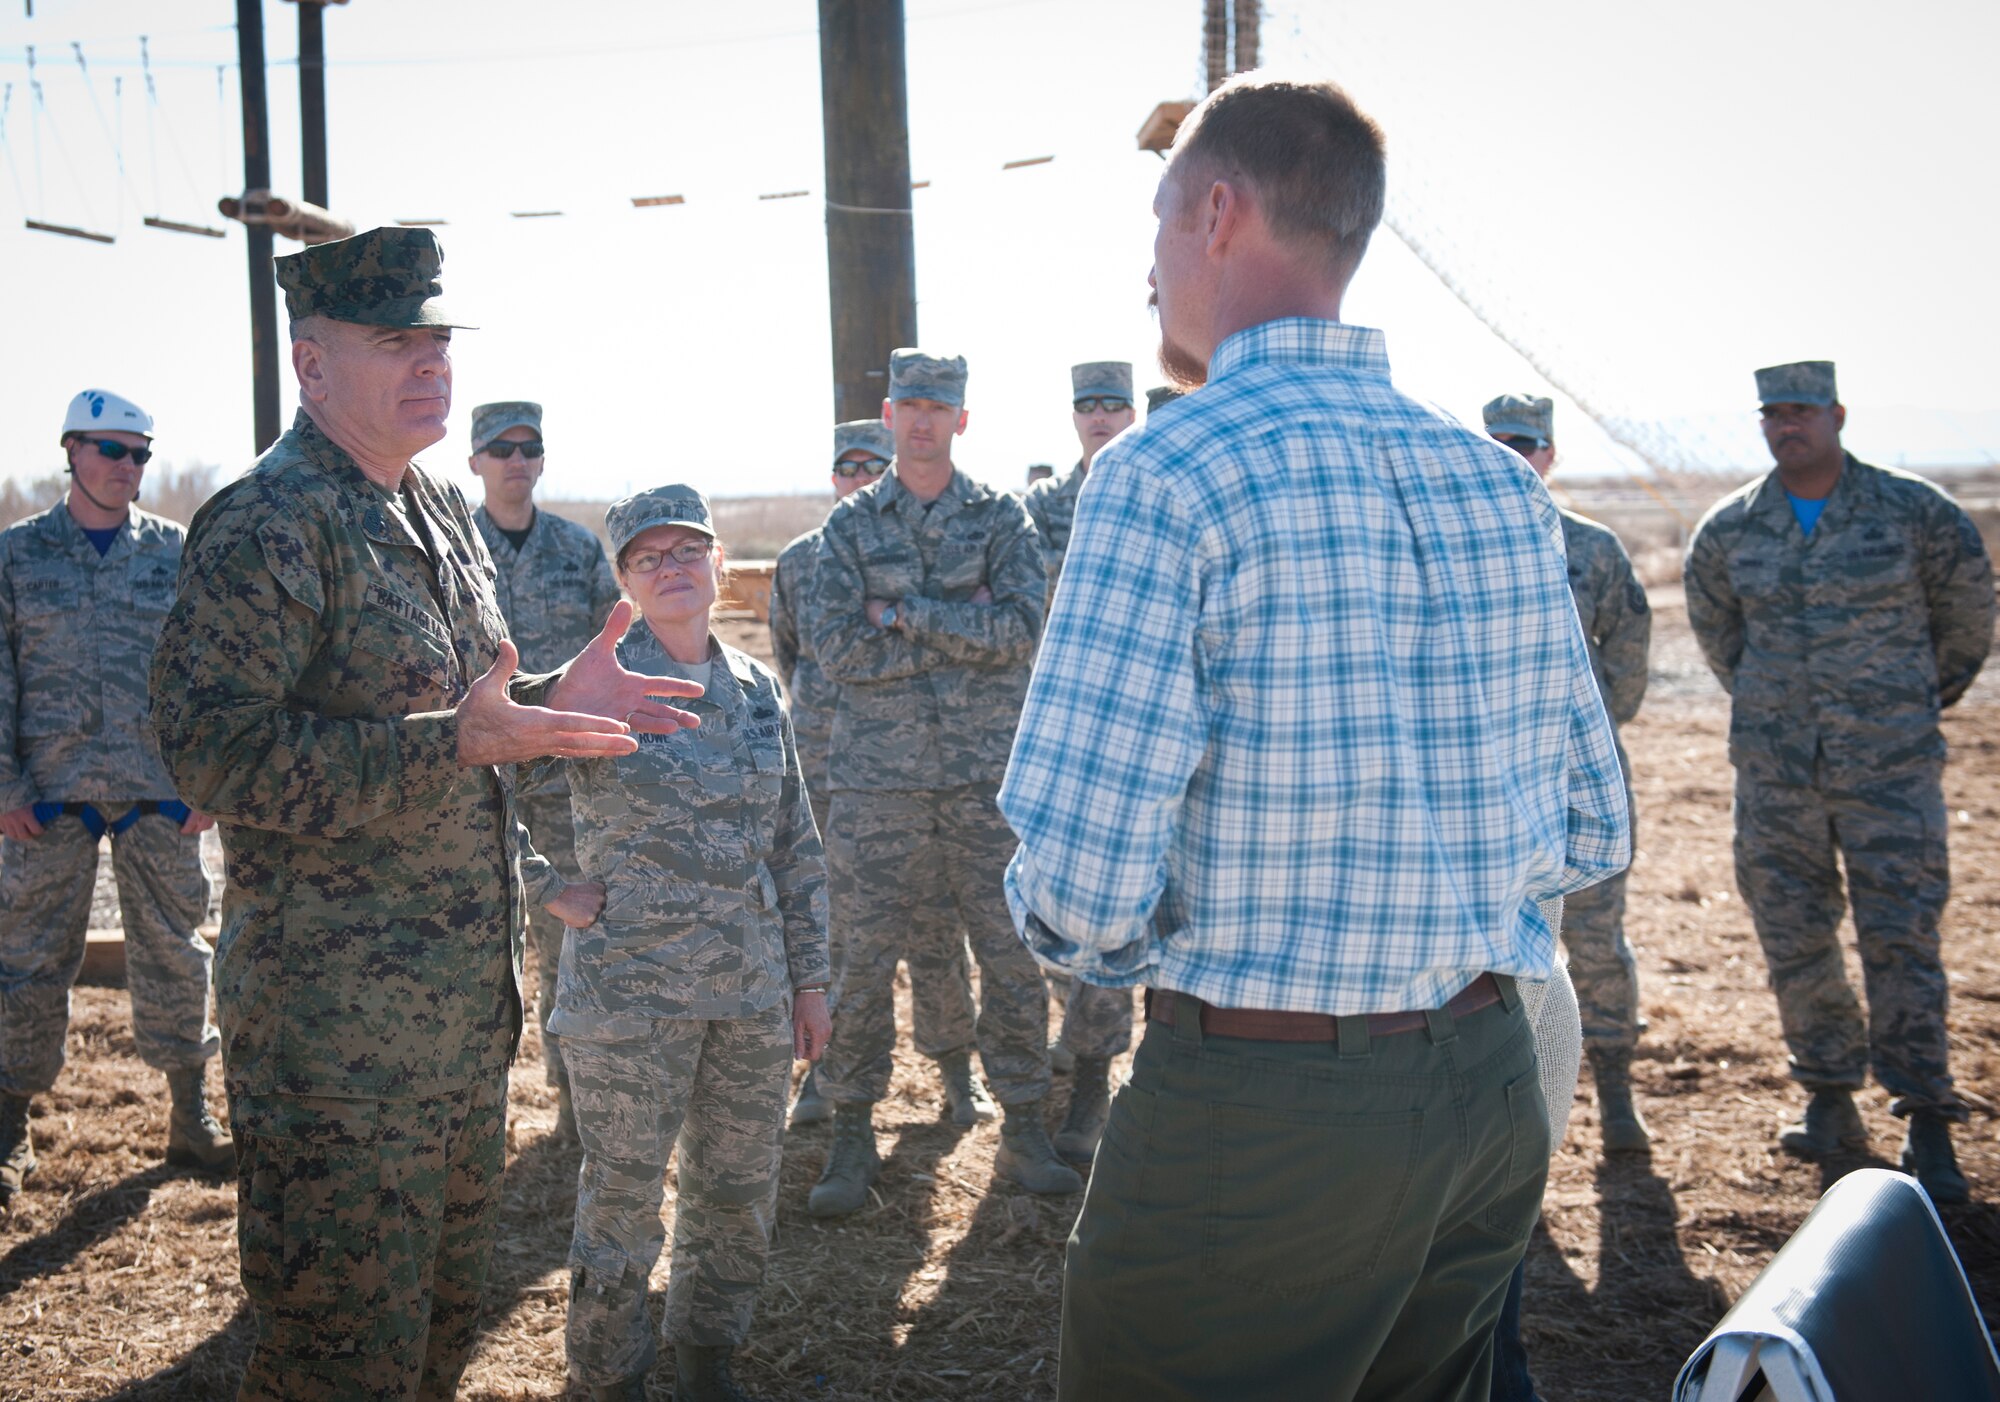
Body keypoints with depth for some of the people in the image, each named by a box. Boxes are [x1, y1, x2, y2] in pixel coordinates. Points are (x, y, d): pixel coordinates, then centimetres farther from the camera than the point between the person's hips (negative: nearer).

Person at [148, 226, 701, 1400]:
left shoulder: (442, 513, 13)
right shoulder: (271, 524, -16)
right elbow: (215, 749, -25)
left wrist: (555, 700, 5)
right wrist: (456, 743, -30)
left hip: (470, 1006, 9)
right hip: (337, 1024, -9)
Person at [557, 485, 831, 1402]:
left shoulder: (756, 690, 8)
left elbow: (795, 845, 12)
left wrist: (808, 978, 12)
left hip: (752, 991, 5)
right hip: (629, 988, -4)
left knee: (740, 1193, 13)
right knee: (623, 1198, 5)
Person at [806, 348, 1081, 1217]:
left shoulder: (1001, 518, 6)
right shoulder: (851, 525, 5)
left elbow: (1022, 625, -10)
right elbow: (835, 647, -6)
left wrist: (904, 612, -12)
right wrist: (960, 632, -9)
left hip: (990, 768, 1)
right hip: (882, 776, 0)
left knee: (1013, 952, 4)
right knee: (866, 955, 2)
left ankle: (1023, 1130, 16)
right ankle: (853, 1134, 15)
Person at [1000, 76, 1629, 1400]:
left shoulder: (1171, 471, -15)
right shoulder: (1502, 482, 5)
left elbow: (1083, 895, -19)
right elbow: (1592, 838, 10)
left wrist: (1128, 951, 2)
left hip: (1258, 1104, -6)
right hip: (1493, 1090, 7)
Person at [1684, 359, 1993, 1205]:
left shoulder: (1914, 512, -4)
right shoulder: (1729, 529, 3)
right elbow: (1713, 625, 22)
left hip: (1889, 762, -3)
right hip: (1774, 765, 3)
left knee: (1900, 937, -6)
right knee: (1794, 941, 6)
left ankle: (1927, 1126, 2)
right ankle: (1831, 1102, 21)